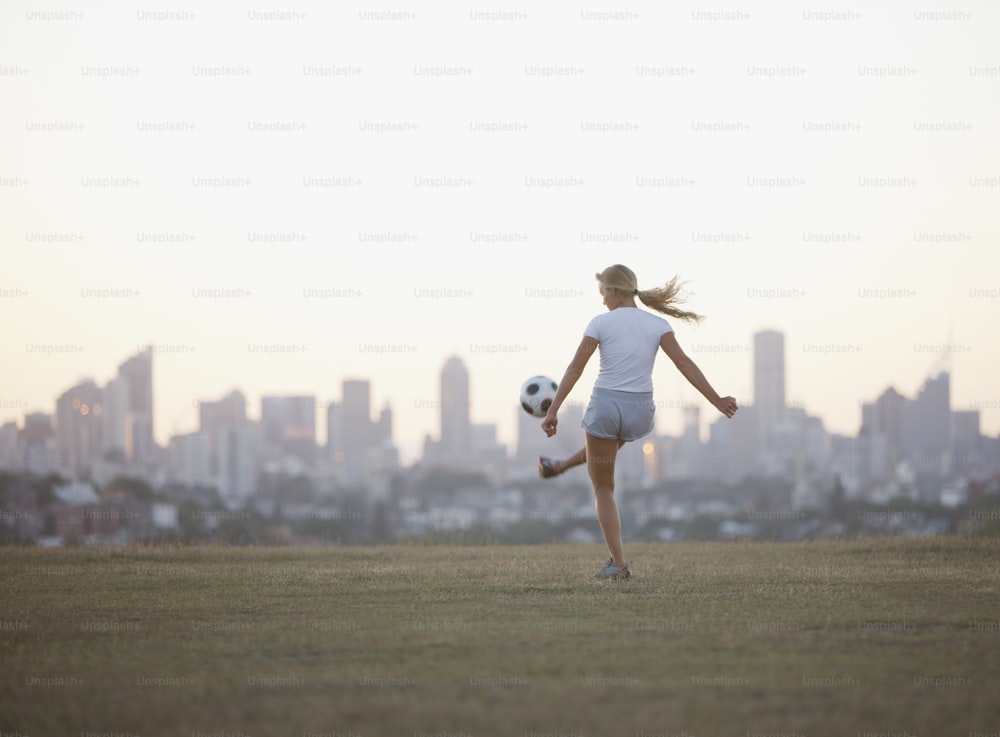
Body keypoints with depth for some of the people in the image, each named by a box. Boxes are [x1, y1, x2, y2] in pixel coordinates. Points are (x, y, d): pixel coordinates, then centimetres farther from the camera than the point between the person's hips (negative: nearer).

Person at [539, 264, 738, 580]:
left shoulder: (601, 323, -6)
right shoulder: (657, 325, 1)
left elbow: (575, 368, -8)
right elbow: (684, 363, -8)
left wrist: (552, 411, -6)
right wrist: (717, 400, -9)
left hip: (606, 405, -4)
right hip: (640, 412, 4)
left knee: (603, 489, 11)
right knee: (612, 437, 42)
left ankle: (618, 563, 3)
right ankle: (559, 466, 66)